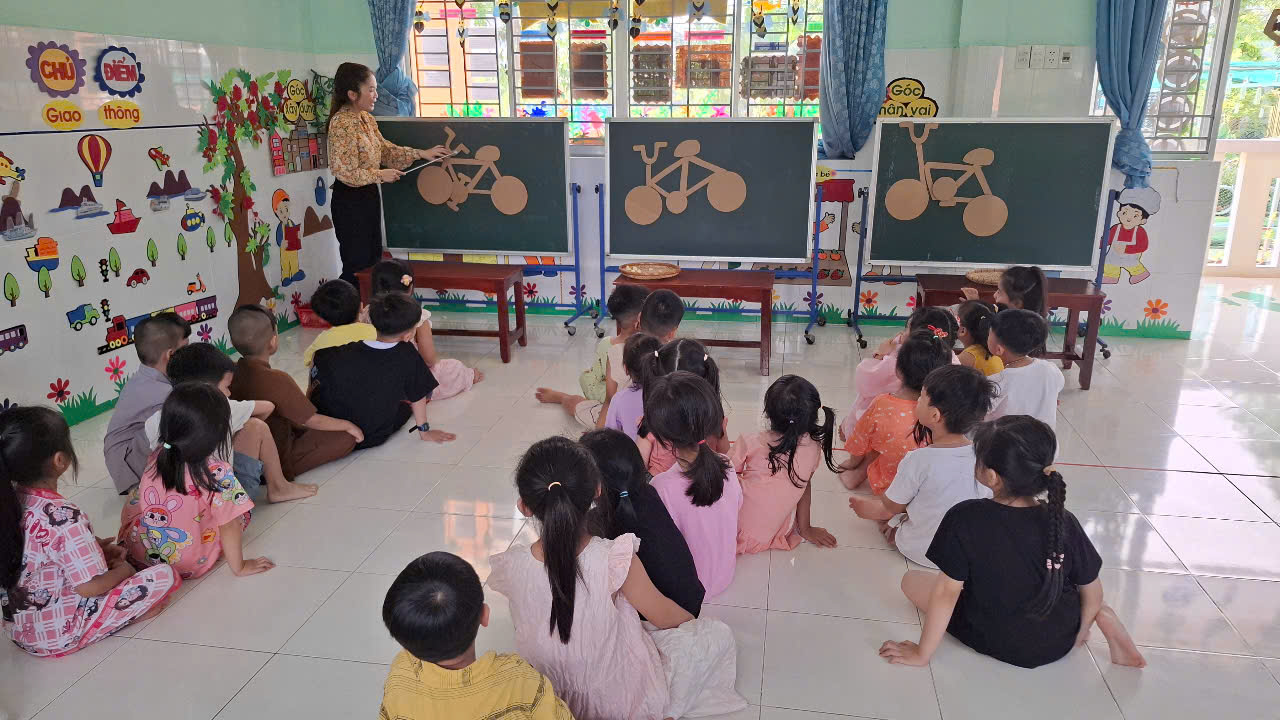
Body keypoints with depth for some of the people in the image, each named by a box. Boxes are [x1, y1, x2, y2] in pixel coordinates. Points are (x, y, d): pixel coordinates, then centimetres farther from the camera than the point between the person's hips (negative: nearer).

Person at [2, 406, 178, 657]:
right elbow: (89, 587, -24)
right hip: (62, 633, -8)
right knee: (166, 575, -10)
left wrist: (94, 547, 8)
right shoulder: (64, 517, -30)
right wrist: (124, 570, -6)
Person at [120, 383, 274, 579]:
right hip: (190, 565, -4)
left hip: (139, 555, 4)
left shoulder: (157, 457, -11)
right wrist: (239, 567, -8)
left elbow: (133, 504, 4)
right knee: (237, 513, 10)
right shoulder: (217, 473, -26)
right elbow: (229, 527, -19)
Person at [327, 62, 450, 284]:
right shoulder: (341, 123, -20)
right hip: (350, 200, -9)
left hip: (369, 195, 9)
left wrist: (421, 154, 10)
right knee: (357, 264, -3)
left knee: (372, 258, 14)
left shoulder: (366, 118, 7)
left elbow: (385, 149, 17)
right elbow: (345, 172, -22)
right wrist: (381, 175, -16)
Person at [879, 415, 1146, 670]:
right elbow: (1092, 591, -4)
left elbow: (947, 592, -21)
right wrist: (1080, 632, 16)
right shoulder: (1063, 522, -16)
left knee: (912, 580, 10)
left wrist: (921, 654, -10)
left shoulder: (964, 518, -25)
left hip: (997, 643, -4)